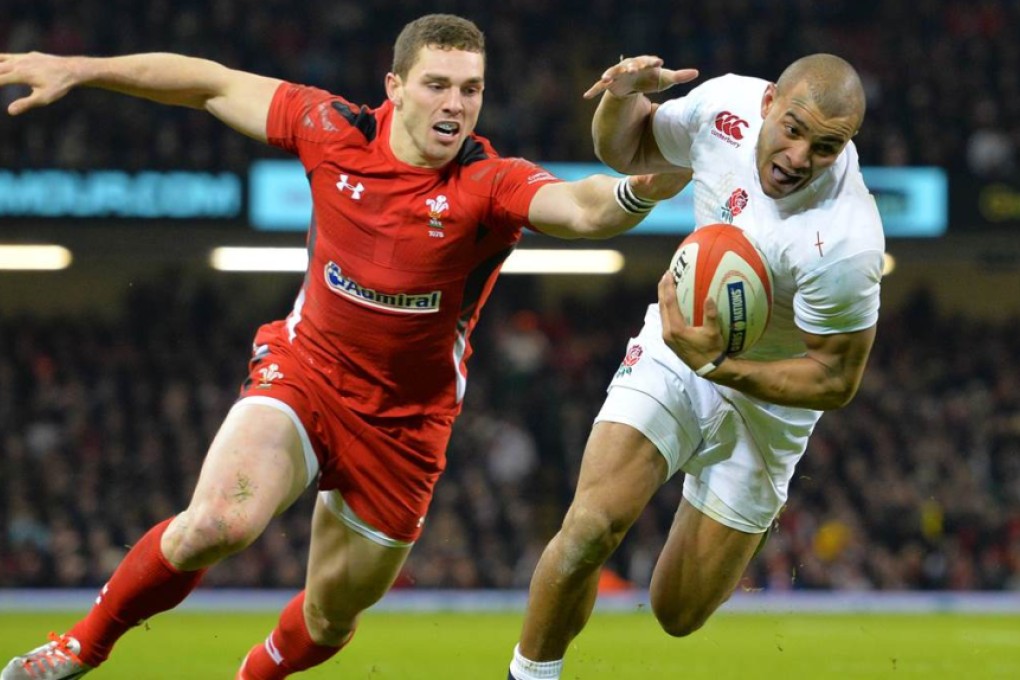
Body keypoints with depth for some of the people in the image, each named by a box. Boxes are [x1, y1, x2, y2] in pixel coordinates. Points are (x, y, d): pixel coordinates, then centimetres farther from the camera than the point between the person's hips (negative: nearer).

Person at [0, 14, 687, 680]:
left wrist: (639, 188, -63)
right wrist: (77, 69, 4)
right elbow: (214, 84, 2)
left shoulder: (493, 184, -19)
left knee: (331, 620, 13)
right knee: (219, 522, -28)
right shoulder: (336, 133, -11)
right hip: (303, 374, 0)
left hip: (402, 426, 0)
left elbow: (583, 208, -39)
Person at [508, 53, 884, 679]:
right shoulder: (728, 104, -19)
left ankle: (731, 552, 41)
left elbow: (835, 380, -23)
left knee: (679, 616, 6)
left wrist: (716, 363, -34)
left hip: (763, 403, -3)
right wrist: (623, 97, -19)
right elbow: (626, 152, 3)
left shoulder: (844, 243, -34)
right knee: (591, 528, -21)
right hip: (676, 348, 3)